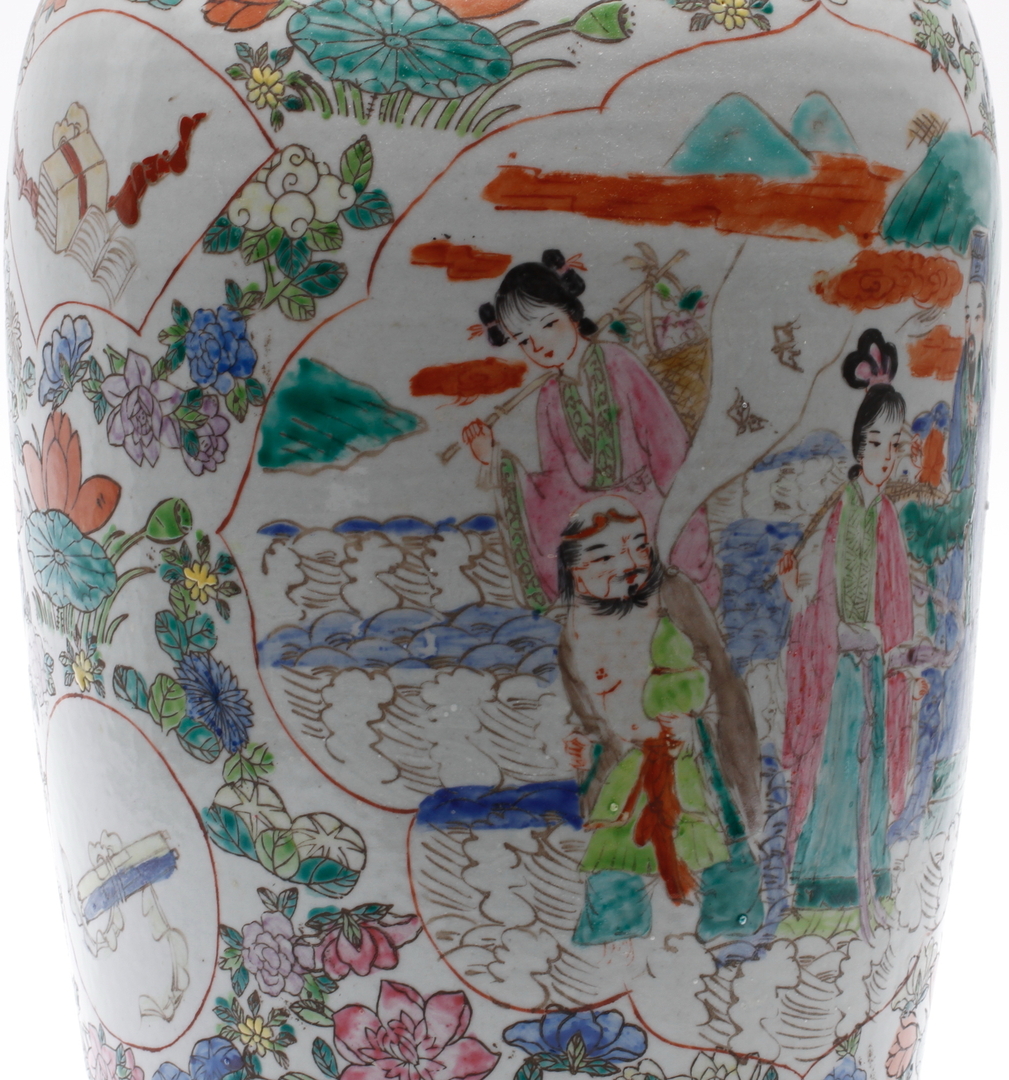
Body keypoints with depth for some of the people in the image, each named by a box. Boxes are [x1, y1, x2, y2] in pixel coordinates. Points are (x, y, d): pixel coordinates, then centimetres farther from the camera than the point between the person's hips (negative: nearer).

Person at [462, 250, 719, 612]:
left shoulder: (617, 364, -5)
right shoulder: (550, 397, 7)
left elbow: (668, 443, -7)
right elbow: (559, 484, 4)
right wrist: (497, 459, -4)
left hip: (648, 509, -4)